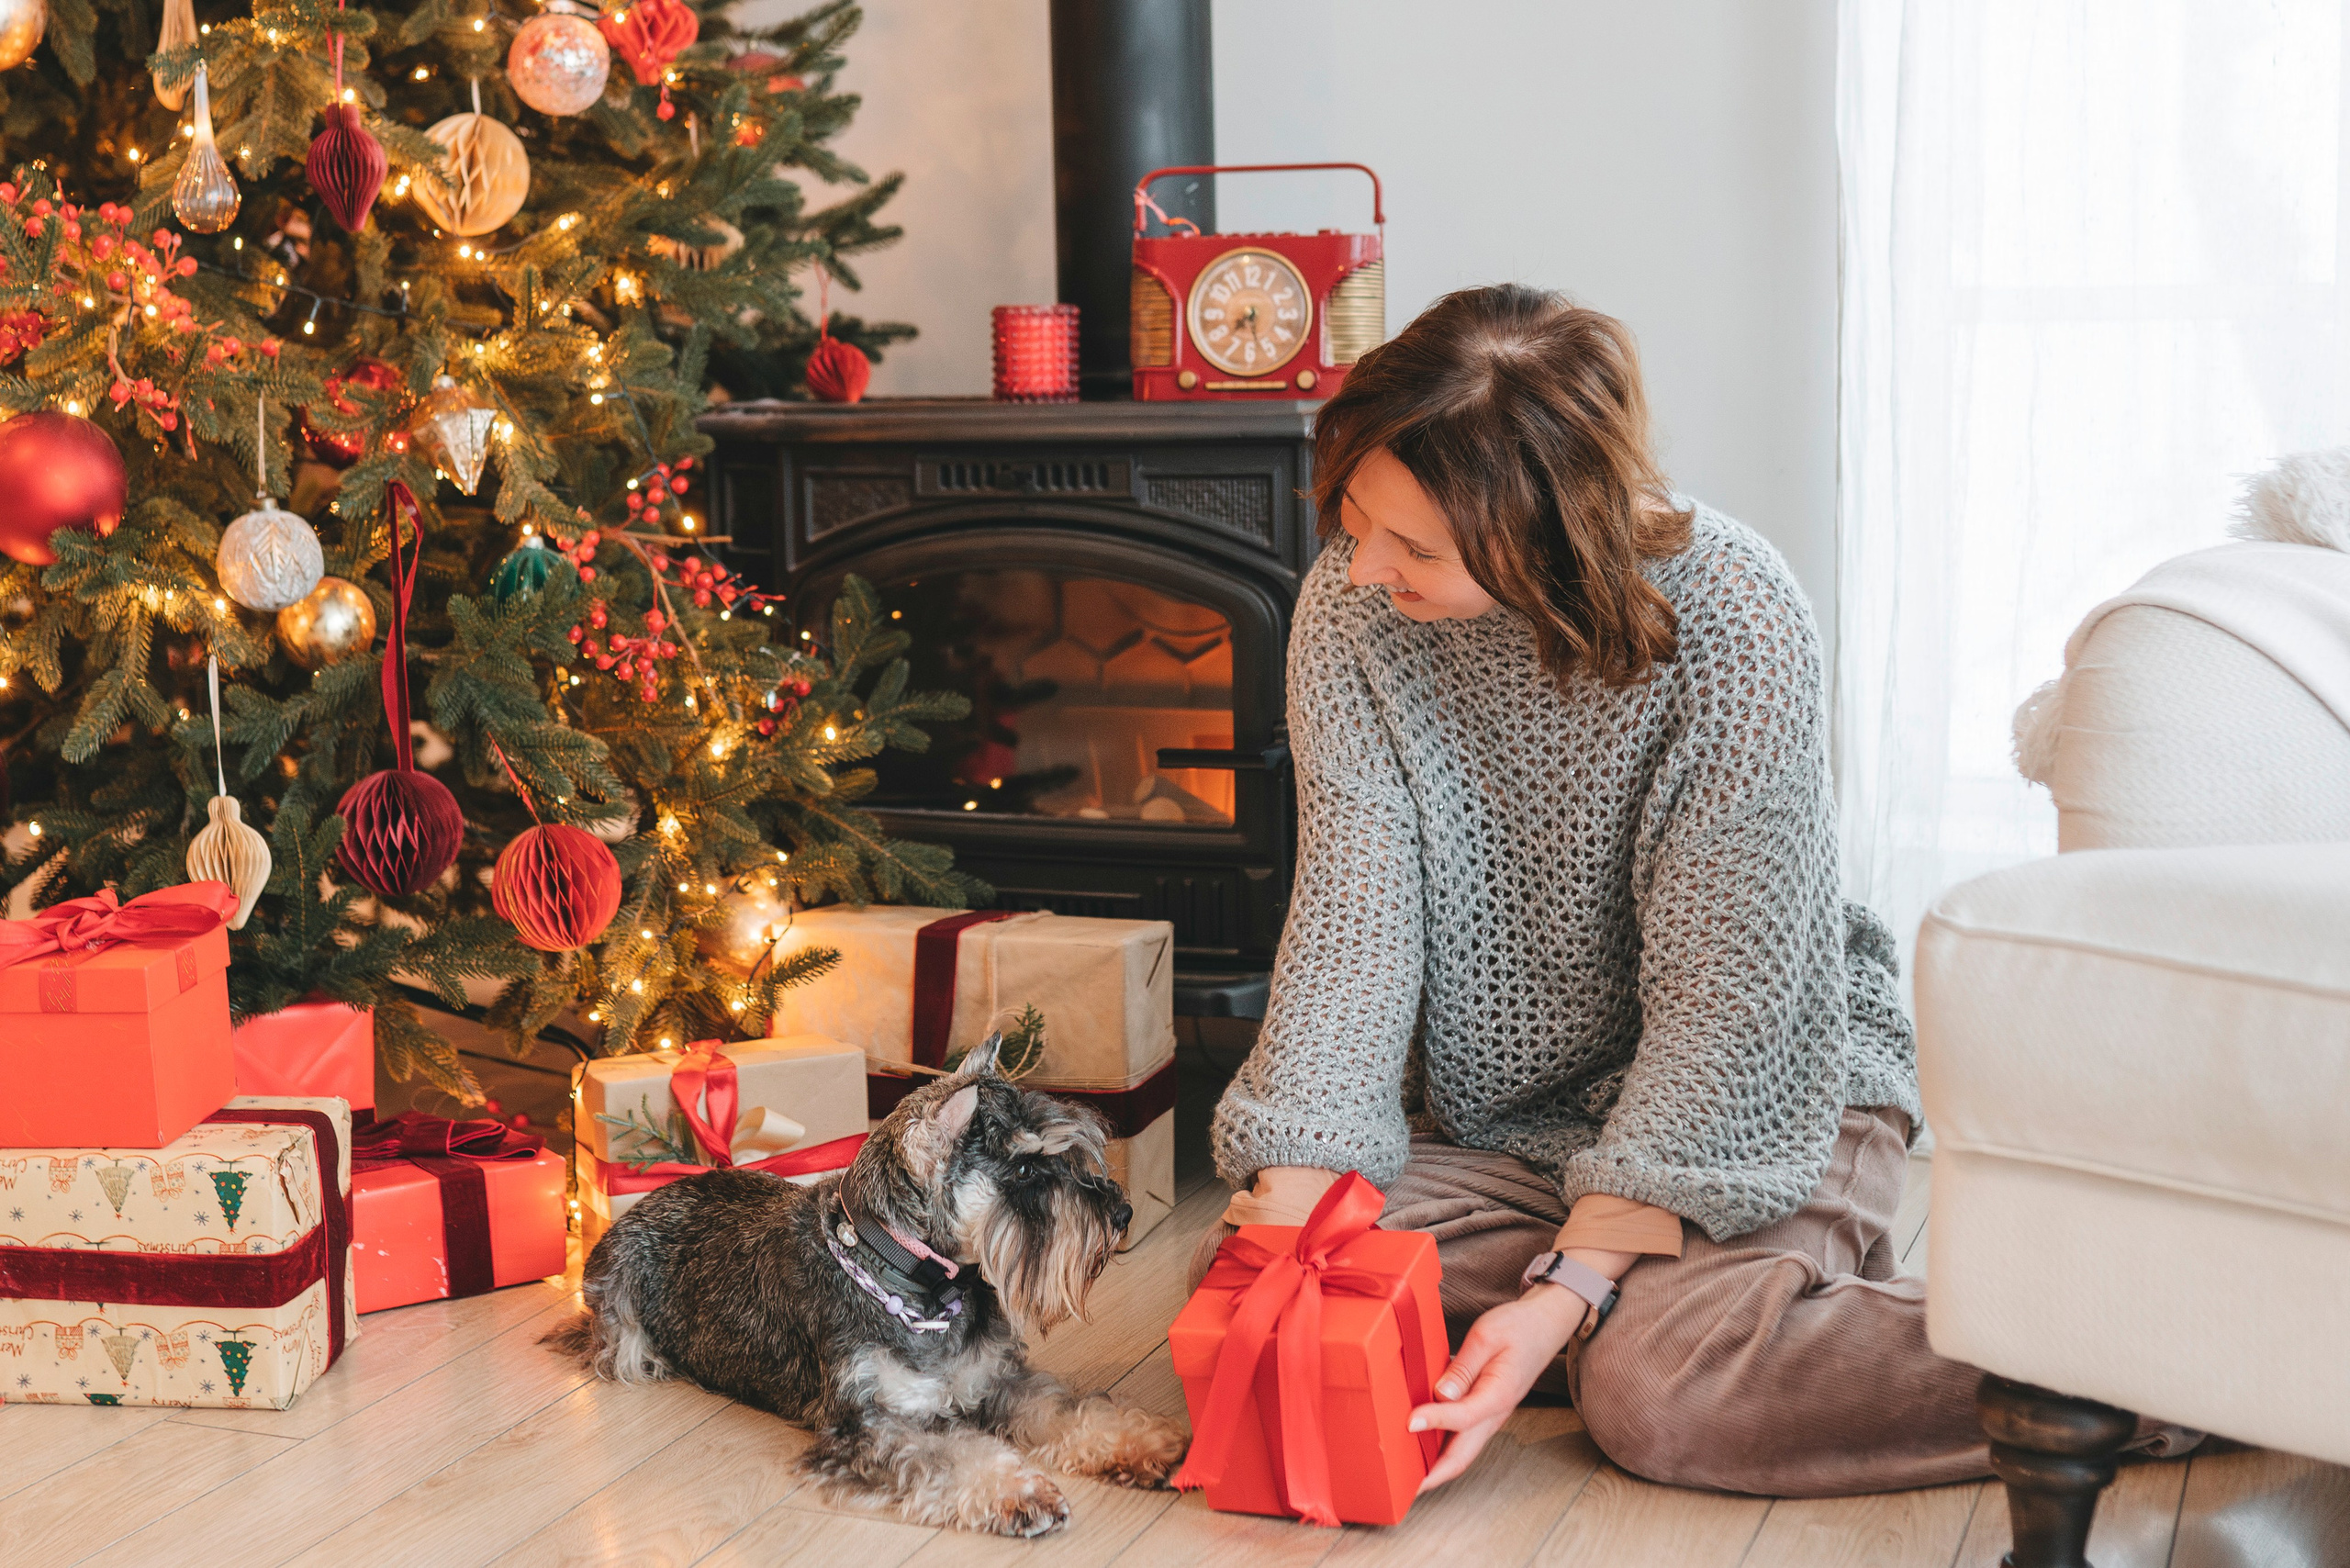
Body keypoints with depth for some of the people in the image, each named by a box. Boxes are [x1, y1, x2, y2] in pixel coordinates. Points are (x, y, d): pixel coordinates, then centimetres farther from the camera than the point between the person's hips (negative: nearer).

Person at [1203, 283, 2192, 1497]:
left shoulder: (1736, 628, -24)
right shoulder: (1350, 609, -12)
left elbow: (1721, 1002, -23)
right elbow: (1349, 918, -15)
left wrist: (1570, 1292, -30)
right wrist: (1284, 1214, -26)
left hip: (1749, 1089, -4)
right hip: (1492, 1119, 5)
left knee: (1663, 1391, -31)